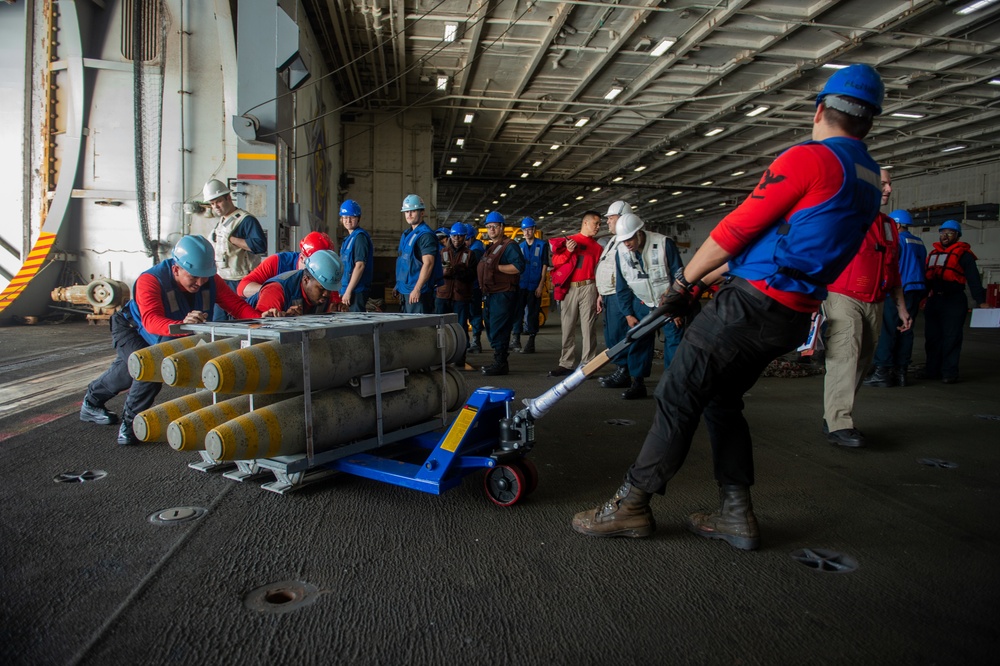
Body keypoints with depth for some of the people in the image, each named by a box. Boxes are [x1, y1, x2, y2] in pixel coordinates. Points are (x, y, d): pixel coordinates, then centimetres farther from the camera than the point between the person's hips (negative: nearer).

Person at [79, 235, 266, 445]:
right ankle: (130, 423, -7)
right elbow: (151, 320, -55)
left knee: (129, 371, 22)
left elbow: (236, 304, -31)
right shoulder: (151, 280, -40)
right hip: (130, 329, -6)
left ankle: (91, 403, 50)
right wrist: (181, 325, -76)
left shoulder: (210, 280, -26)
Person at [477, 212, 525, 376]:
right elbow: (483, 269, 33)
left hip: (503, 294, -10)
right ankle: (498, 362, 22)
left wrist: (497, 267, -21)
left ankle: (500, 364, -5)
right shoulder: (490, 248, 21)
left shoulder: (509, 245, -8)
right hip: (490, 294, 10)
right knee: (491, 329, 14)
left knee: (499, 330, -10)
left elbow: (519, 266, -21)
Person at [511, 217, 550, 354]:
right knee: (517, 311, 1)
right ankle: (515, 340, 8)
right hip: (520, 285, 3)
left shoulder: (542, 245, 1)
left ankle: (531, 343, 8)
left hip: (534, 286, -3)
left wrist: (541, 285, -9)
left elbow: (544, 266, -2)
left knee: (532, 313, 2)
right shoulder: (519, 246, 10)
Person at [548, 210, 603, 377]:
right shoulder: (568, 240, 12)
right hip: (569, 289, 1)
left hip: (588, 288, 0)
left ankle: (587, 365, -2)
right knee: (567, 327, 3)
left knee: (588, 327, -4)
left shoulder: (597, 247, 14)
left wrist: (599, 294, -1)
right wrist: (568, 251, -10)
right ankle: (565, 364, 9)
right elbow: (555, 262, 6)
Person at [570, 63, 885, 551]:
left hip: (754, 301, -9)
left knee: (678, 396, -3)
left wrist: (685, 282, 1)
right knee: (722, 400, 18)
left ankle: (632, 505, 4)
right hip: (795, 315, 9)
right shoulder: (867, 183, 19)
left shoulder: (808, 158, -9)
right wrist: (709, 278, 21)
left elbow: (739, 227, -10)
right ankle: (737, 514, 20)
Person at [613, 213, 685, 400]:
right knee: (637, 342, 1)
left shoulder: (664, 244, -19)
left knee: (675, 341, -7)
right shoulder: (622, 253, -6)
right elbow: (622, 287, 3)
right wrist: (628, 314, 0)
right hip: (641, 304, 4)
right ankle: (638, 383, 10)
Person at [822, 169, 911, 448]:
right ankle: (838, 425, -17)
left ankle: (834, 417, 17)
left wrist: (901, 306, 21)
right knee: (845, 356, -16)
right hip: (843, 298, -8)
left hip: (874, 303, 8)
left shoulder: (889, 225, 17)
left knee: (861, 361, 8)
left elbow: (893, 271, 23)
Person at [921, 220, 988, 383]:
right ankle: (932, 369, 15)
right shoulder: (934, 252, 18)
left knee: (951, 338, -5)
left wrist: (981, 301, -15)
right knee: (932, 337, 8)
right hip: (934, 300, 6)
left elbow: (973, 278, -7)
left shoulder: (963, 254, 0)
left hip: (954, 302, -6)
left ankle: (949, 372, -1)